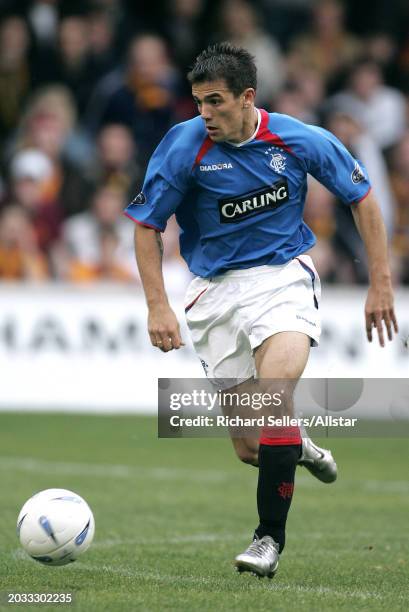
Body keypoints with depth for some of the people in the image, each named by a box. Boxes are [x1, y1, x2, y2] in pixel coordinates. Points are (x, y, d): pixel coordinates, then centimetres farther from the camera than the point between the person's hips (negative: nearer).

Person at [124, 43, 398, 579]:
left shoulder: (300, 140, -10)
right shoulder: (184, 146, -13)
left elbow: (362, 199, 4)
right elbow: (146, 226, -3)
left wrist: (380, 284, 2)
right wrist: (158, 307, -12)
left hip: (284, 274, -1)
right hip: (215, 289, 1)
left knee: (275, 387, -28)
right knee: (251, 449, 1)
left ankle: (270, 538, -18)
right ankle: (299, 448, 39)